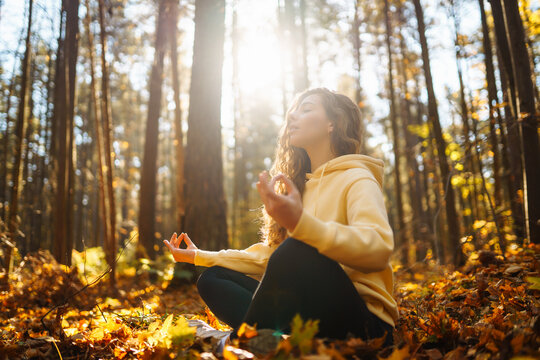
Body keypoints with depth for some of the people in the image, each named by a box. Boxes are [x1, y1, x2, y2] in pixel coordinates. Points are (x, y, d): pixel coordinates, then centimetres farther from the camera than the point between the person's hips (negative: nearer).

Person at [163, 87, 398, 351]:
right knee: (212, 279, 0)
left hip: (363, 323, -7)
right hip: (310, 311, 7)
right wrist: (200, 257, 12)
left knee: (296, 252, -34)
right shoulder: (300, 185, 17)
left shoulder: (356, 178, -5)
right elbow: (269, 254, 16)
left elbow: (378, 249, -25)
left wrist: (300, 222, -40)